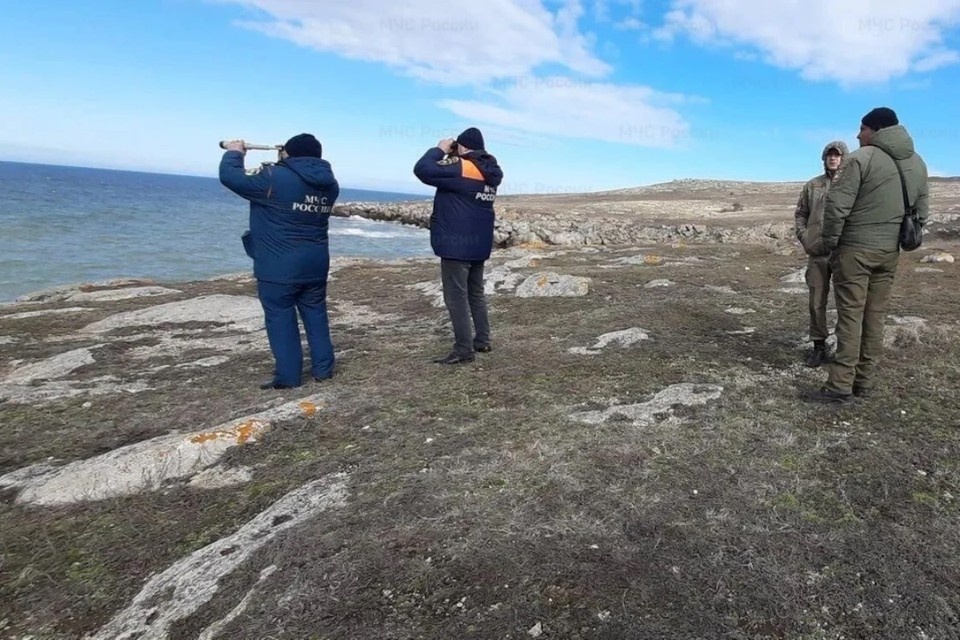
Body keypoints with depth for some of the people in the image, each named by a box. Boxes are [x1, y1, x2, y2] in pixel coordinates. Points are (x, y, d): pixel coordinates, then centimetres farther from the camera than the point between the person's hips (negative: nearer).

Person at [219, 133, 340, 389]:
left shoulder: (274, 178, -15)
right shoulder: (328, 183, 5)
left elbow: (230, 177, -8)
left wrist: (234, 153, 9)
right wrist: (285, 164, 25)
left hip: (279, 266, -6)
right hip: (315, 263, 6)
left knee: (280, 318, 3)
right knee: (316, 314, 14)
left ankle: (288, 376, 7)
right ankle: (323, 368, 20)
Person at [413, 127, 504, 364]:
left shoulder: (461, 168, -16)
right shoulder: (490, 171, 9)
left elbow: (423, 170, -19)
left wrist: (439, 150, -5)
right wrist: (451, 157, 12)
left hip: (457, 243, -9)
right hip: (479, 243, 9)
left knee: (456, 296, -4)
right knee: (475, 293, 18)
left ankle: (463, 349, -3)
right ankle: (482, 341, 23)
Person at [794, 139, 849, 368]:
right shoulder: (812, 185, 10)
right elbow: (800, 213, 15)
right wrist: (804, 237, 1)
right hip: (817, 252, 2)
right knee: (817, 302, 5)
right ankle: (819, 346, 16)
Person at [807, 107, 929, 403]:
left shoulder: (861, 158, -11)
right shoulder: (917, 163, 13)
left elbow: (837, 204, -16)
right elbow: (921, 210, 16)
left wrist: (830, 241, -6)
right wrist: (897, 238, 22)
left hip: (855, 248, -6)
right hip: (889, 251, 7)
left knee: (850, 315, -5)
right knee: (875, 316, 10)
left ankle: (841, 385, -4)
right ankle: (865, 381, 16)